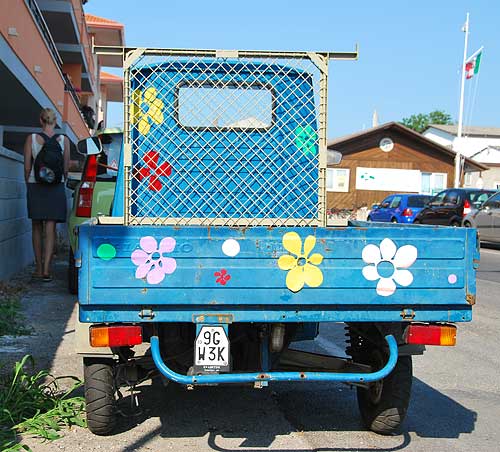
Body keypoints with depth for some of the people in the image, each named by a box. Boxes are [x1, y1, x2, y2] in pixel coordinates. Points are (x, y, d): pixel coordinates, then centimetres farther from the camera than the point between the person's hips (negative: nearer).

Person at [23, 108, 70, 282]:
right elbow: (66, 168, 1)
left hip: (35, 185, 1)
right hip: (56, 188, 0)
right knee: (50, 229, 0)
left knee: (37, 228, 13)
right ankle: (46, 269, -7)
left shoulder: (31, 138, -3)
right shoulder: (64, 140, -2)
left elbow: (27, 167, -1)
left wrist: (29, 185, 14)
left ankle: (39, 268, 16)